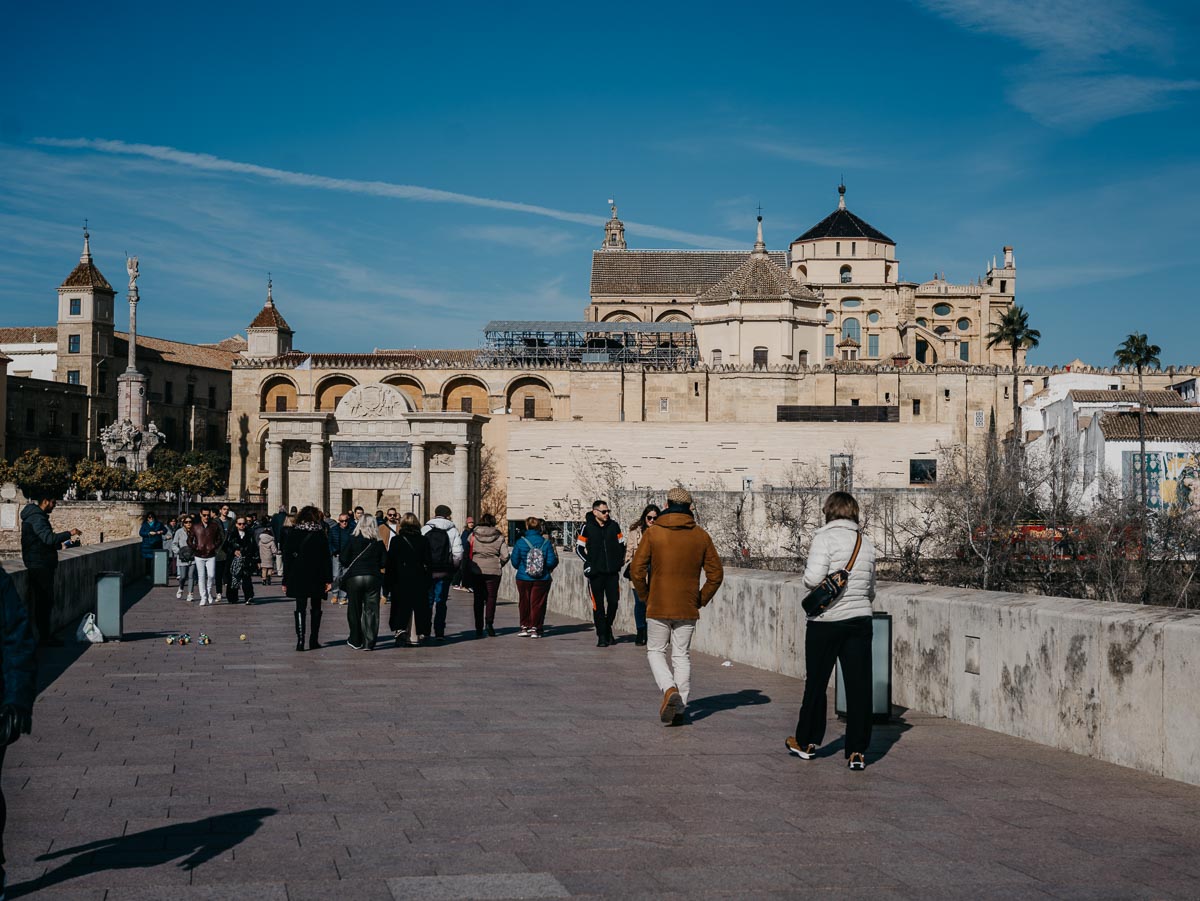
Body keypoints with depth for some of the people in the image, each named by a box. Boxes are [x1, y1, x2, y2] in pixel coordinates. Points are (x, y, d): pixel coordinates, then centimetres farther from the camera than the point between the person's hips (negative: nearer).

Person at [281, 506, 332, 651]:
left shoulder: (293, 534, 0)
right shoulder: (321, 535, -2)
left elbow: (287, 557, 0)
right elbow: (326, 558, -5)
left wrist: (285, 580, 4)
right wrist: (328, 579, -2)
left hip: (298, 578, 0)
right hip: (317, 579, 0)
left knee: (300, 609, 2)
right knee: (315, 609, 12)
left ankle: (300, 641, -9)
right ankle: (313, 641, 11)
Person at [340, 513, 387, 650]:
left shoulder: (353, 539, -3)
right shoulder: (378, 541, 2)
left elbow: (344, 559, -4)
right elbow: (384, 563, 1)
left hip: (354, 577, -1)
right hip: (373, 578, 1)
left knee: (354, 610, 11)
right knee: (371, 610, 4)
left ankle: (356, 641, 17)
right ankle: (369, 643, 0)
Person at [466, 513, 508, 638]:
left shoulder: (473, 535, 2)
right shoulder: (499, 537, 0)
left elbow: (466, 553, 1)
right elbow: (505, 556, -5)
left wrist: (468, 571, 10)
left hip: (476, 571, 1)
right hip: (493, 571, -1)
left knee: (478, 599, 8)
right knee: (491, 597, 8)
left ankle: (479, 628, 7)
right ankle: (489, 622, -14)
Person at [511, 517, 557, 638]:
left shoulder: (520, 542, -8)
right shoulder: (546, 543, -7)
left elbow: (514, 561, -5)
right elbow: (551, 562, -9)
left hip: (523, 578, 0)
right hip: (542, 579, 0)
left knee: (524, 602, 14)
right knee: (537, 603, 7)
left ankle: (525, 627, 17)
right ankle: (535, 628, 7)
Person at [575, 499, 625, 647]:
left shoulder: (613, 526, 6)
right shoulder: (587, 527, -2)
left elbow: (621, 544, 18)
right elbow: (579, 547, 3)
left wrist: (620, 560, 9)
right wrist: (588, 563, -5)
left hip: (613, 571, 3)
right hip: (595, 573, -2)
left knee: (614, 602, -1)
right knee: (598, 604, 0)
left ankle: (608, 628, 23)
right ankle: (602, 636, 5)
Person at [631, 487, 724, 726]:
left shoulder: (652, 533, -6)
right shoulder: (701, 536, 2)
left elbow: (637, 570, -7)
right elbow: (716, 573, 4)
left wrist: (646, 597, 8)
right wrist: (702, 599, 13)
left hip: (658, 607, -2)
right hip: (688, 609, 2)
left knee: (655, 651, 12)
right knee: (682, 656, 11)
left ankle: (669, 689, -13)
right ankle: (679, 709, 9)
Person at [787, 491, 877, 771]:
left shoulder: (826, 537, -9)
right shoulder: (866, 543, 9)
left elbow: (813, 579, -19)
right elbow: (871, 590, 15)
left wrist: (808, 571, 2)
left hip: (825, 622, -4)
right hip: (860, 621, 4)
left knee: (816, 682, 10)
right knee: (859, 686, 3)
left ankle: (806, 741, 24)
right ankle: (857, 752, 3)